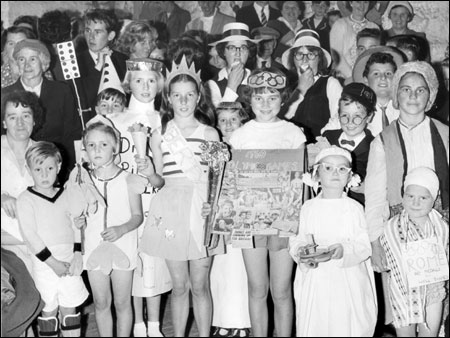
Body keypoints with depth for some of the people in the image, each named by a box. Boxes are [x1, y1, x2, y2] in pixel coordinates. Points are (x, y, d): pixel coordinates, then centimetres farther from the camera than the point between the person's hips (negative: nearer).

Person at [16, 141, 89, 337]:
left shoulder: (66, 195, 7)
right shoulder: (26, 199, -5)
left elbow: (77, 225, 6)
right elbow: (29, 235, -11)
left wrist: (78, 254, -8)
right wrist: (53, 262, -15)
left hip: (70, 262, 3)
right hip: (44, 264, -3)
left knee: (70, 309, 10)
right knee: (48, 311, 4)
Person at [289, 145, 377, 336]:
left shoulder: (354, 208, 0)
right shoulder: (308, 208, 5)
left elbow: (364, 246, -6)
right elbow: (296, 240, 6)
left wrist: (339, 251, -23)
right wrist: (302, 253, -15)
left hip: (348, 281, -1)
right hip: (316, 280, 1)